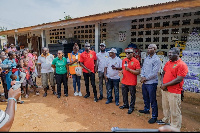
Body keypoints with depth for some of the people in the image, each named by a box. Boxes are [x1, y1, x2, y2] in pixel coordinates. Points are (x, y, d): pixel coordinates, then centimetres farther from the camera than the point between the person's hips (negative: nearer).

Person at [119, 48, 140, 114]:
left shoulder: (136, 61, -11)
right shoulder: (124, 60, 7)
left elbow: (138, 72, -15)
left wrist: (129, 69, -22)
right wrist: (121, 72, -1)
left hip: (132, 82, -6)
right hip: (124, 81, 6)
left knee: (132, 95, 8)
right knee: (124, 94, 19)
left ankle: (131, 107, 25)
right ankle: (126, 104, 39)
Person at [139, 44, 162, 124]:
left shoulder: (156, 60, -13)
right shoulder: (146, 58, 12)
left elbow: (154, 72, -19)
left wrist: (146, 78, -12)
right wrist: (142, 76, -3)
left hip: (151, 83, -8)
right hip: (144, 82, 8)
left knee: (152, 100, 0)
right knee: (145, 98, 23)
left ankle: (154, 116, 13)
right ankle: (146, 110, 43)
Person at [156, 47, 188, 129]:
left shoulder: (182, 65, -14)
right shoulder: (168, 63, 10)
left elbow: (178, 80, -19)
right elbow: (163, 74, 15)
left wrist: (165, 85, -16)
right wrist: (162, 83, -3)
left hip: (174, 92, -7)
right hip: (164, 89, 7)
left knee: (174, 111, 4)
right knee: (165, 107, 22)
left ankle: (175, 128, 20)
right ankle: (166, 120, 43)